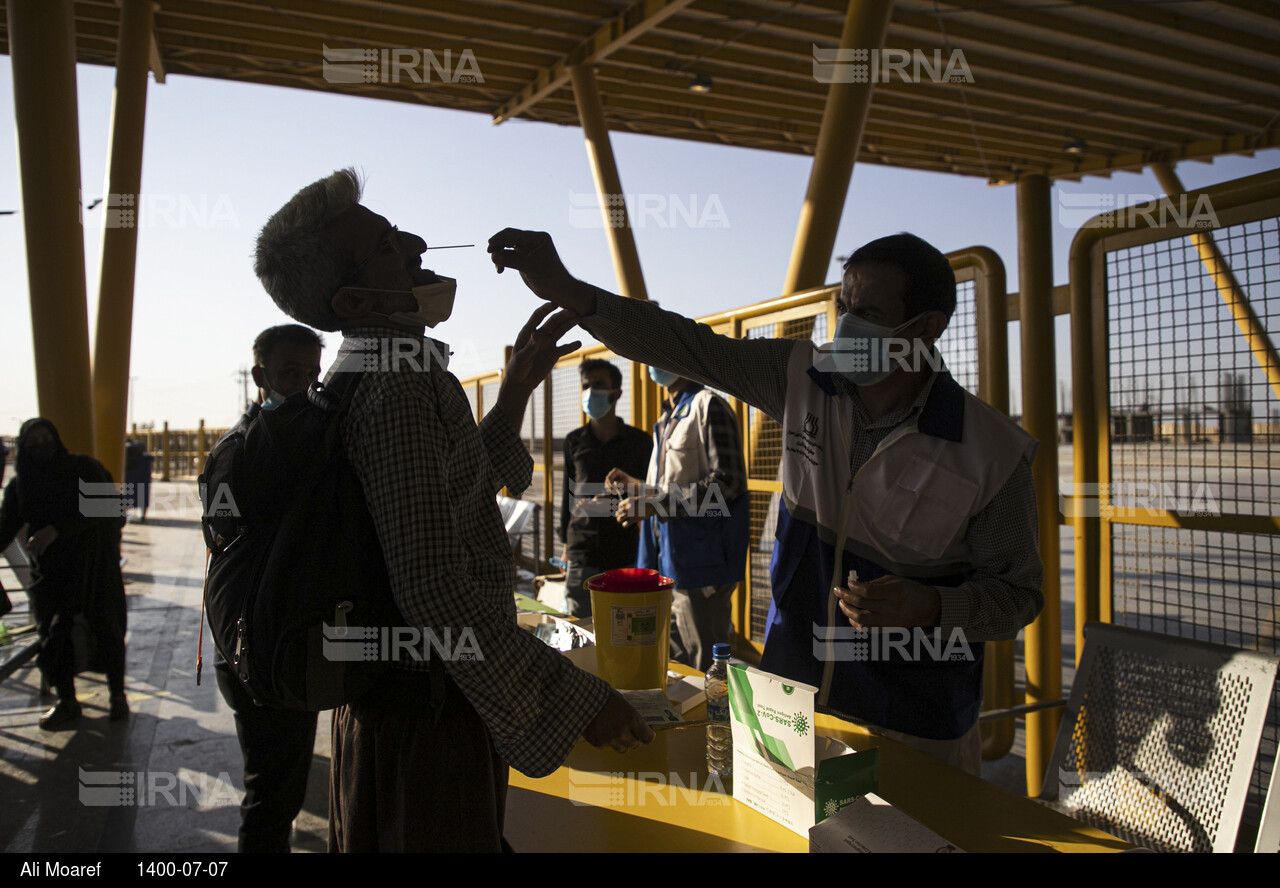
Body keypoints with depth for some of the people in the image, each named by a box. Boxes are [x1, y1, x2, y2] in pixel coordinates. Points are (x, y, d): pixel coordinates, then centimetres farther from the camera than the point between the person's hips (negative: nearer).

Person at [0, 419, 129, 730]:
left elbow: (97, 509, -16)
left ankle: (118, 695, 12)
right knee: (53, 631, 1)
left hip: (93, 562, -3)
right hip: (51, 569, 3)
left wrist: (55, 529, -27)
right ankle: (67, 702, 16)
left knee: (105, 626, -3)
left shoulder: (83, 469, -5)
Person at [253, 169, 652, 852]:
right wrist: (575, 698, -22)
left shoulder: (357, 379, 11)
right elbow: (435, 589, -30)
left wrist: (517, 388, 14)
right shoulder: (403, 388, -23)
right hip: (433, 708, -10)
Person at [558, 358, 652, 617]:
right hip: (581, 556, 2)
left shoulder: (639, 441, 3)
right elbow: (568, 494, 15)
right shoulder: (574, 441, 10)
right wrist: (565, 544, 14)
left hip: (627, 555, -1)